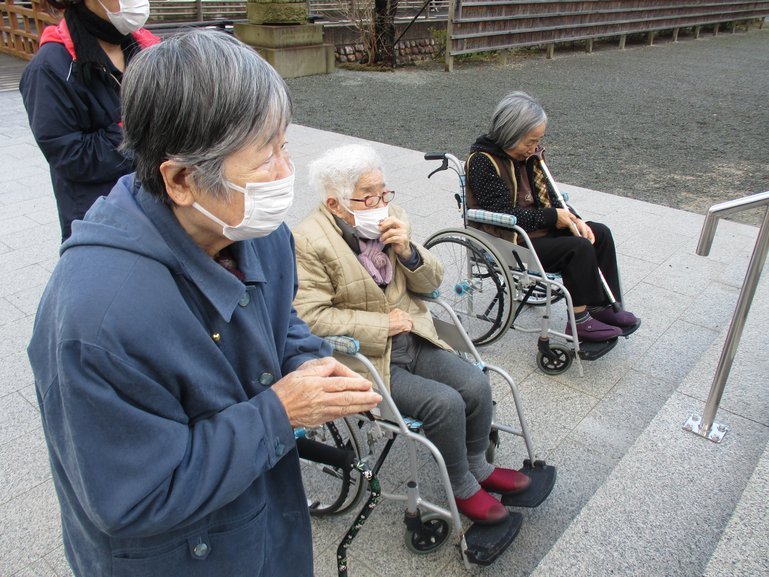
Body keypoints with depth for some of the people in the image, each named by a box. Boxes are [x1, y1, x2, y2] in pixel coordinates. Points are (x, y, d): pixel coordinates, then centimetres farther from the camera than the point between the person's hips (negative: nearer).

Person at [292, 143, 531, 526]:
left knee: (476, 384, -7)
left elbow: (431, 282, 9)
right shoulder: (307, 243, -15)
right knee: (445, 403, -19)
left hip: (412, 339, 7)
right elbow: (310, 316, -21)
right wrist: (381, 325, -19)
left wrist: (407, 250, -13)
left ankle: (478, 468, 22)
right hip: (365, 358, -6)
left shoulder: (390, 219, 3)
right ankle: (462, 489, 10)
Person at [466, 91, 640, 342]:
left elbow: (548, 196, 12)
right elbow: (504, 214, -25)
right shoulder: (483, 163, -20)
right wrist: (552, 217, -19)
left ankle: (604, 306, 10)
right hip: (511, 242, -9)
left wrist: (573, 219, -6)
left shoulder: (527, 155, 7)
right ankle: (580, 321, -9)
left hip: (537, 227, 9)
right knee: (579, 248, -23)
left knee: (600, 233, 1)